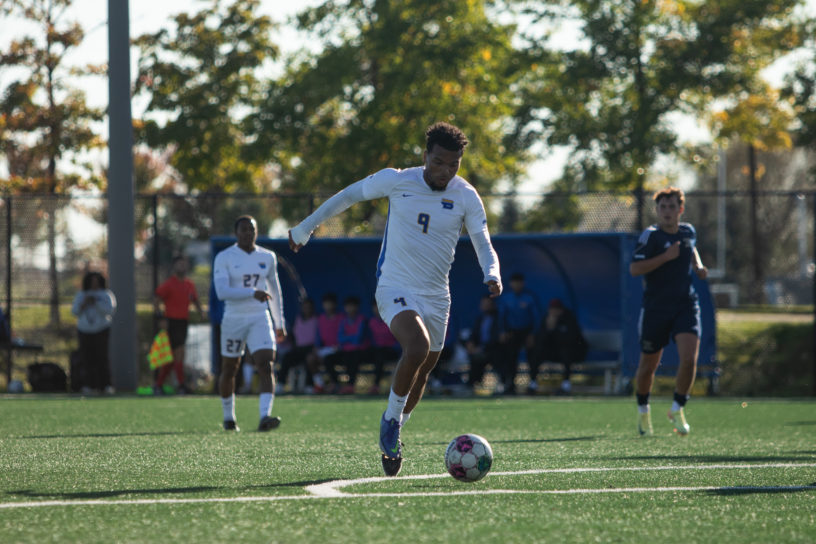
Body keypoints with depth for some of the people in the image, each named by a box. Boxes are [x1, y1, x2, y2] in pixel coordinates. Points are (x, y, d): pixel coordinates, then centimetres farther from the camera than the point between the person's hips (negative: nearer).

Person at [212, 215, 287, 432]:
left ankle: (264, 416, -29)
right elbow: (221, 291, -18)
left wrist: (279, 323, 21)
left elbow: (274, 291, 20)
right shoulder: (224, 258, -5)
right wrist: (253, 293, -27)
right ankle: (228, 416, 31)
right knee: (229, 371, 10)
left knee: (266, 366, -17)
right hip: (234, 319, -2)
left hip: (260, 319, 2)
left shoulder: (267, 258, 8)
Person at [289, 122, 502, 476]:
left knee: (422, 372, 11)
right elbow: (347, 196, 5)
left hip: (437, 297, 4)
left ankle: (391, 439, 33)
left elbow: (483, 245, -3)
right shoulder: (396, 181, -9)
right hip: (396, 289, -4)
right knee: (417, 349, -29)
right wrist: (304, 229, 12)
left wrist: (492, 275, -26)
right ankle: (390, 420, -8)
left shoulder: (466, 198, -3)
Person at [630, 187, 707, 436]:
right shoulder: (651, 236, -9)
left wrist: (698, 266, 13)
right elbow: (634, 268, -19)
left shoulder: (688, 231, 7)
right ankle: (643, 410, 34)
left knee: (689, 359, -17)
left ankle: (677, 409, 3)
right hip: (655, 308, -3)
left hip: (686, 306, 3)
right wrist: (665, 257, -24)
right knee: (648, 365, 8)